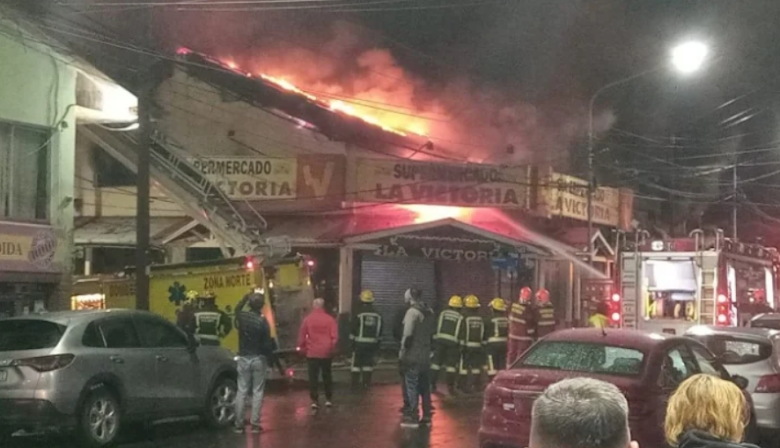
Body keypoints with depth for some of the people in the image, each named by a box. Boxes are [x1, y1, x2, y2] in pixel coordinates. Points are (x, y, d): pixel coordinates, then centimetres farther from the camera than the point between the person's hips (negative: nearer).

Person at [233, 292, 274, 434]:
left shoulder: (242, 316, -3)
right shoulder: (263, 321, -14)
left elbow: (237, 308, 23)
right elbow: (267, 344, -11)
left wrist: (246, 297, 29)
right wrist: (269, 357, 4)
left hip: (243, 358, 3)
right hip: (258, 359, -3)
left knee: (242, 391, 6)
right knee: (257, 392, 3)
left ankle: (239, 424, 7)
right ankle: (255, 424, 1)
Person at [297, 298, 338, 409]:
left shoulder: (307, 319, -2)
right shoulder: (330, 319, -3)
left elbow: (301, 337, -1)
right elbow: (335, 337, -6)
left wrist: (303, 349, 10)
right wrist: (332, 349, 5)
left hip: (312, 353, -1)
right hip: (326, 353, 1)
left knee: (313, 377, 4)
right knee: (327, 376, 14)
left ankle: (314, 401, -1)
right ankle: (328, 399, 17)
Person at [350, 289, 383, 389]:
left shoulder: (359, 315, -9)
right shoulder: (377, 316, 5)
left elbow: (353, 330, -8)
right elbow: (379, 332, 9)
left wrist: (352, 340, 3)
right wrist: (377, 346, 15)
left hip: (359, 343, -3)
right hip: (372, 344, 3)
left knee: (356, 364, 4)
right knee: (368, 364, 11)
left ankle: (355, 384, 2)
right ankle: (366, 383, 11)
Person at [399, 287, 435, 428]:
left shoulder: (412, 312, -15)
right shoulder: (429, 312, 9)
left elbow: (408, 335, -20)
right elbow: (432, 333, 11)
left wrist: (402, 353, -13)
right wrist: (426, 345, 16)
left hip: (413, 356, -8)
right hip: (426, 355, 8)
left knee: (412, 386, -1)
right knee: (424, 387, 14)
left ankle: (412, 416, 0)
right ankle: (426, 415, 19)